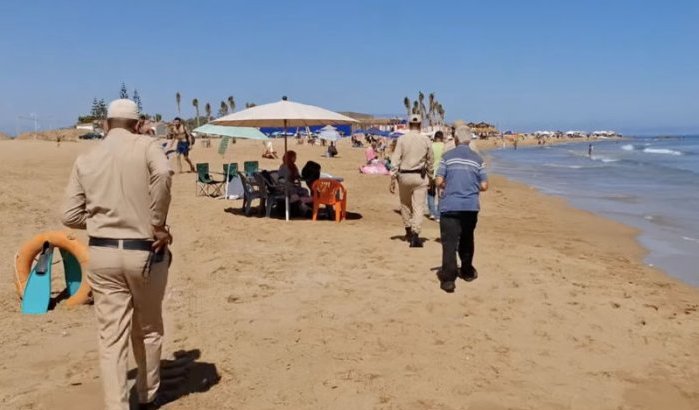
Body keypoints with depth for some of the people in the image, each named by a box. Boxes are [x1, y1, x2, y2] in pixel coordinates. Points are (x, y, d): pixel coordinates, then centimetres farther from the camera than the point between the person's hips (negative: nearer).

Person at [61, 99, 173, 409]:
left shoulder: (85, 159, 6)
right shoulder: (146, 145, -4)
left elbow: (70, 216, 4)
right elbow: (163, 174, -27)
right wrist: (157, 224, -17)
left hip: (102, 255, 2)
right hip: (145, 252, -2)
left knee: (112, 337, 5)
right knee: (148, 330, 18)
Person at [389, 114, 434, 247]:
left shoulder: (402, 139, -4)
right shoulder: (426, 140, 0)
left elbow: (395, 160, -8)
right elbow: (430, 162, 7)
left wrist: (392, 179, -5)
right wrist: (430, 177, 21)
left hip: (404, 176, 0)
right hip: (420, 176, 0)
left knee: (405, 205, 18)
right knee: (419, 206, -1)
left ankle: (408, 232, 29)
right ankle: (415, 234, -14)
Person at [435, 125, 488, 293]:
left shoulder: (447, 156, -3)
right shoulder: (477, 159, 4)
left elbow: (439, 182, -6)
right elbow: (484, 186, 2)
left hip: (450, 206, -3)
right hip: (471, 206, 3)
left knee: (449, 243, -3)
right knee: (467, 240, 21)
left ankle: (448, 279, -11)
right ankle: (467, 271, 36)